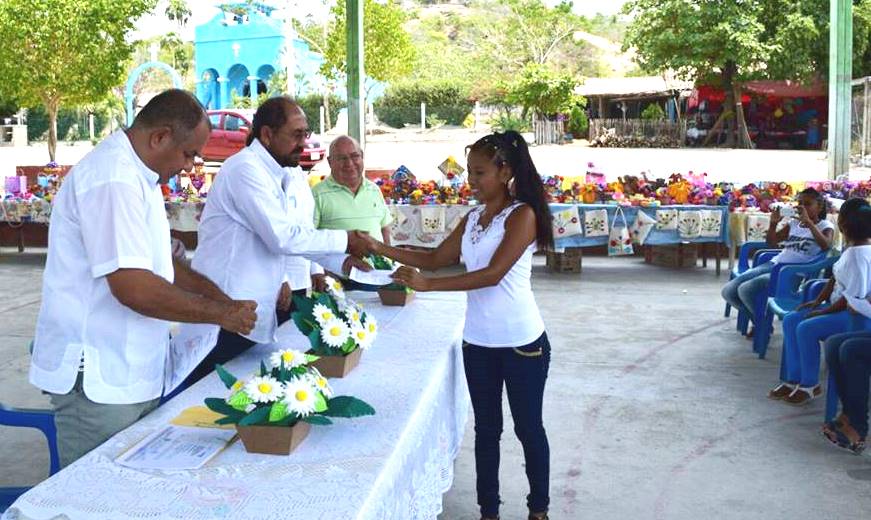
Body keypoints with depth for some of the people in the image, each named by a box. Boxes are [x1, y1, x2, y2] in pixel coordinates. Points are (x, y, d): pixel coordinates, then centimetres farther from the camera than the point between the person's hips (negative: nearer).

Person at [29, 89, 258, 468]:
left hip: (129, 374, 10)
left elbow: (155, 265, 21)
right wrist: (221, 314, -16)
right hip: (97, 379, -10)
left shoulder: (135, 177, 14)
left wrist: (225, 302, 9)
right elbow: (133, 287, -28)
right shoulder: (113, 180, -20)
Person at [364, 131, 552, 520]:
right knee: (486, 428, 15)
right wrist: (382, 250, 0)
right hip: (478, 342, 6)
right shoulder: (472, 218, 7)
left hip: (521, 342, -6)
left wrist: (427, 284, -29)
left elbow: (493, 274, -25)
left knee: (528, 427, 10)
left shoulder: (523, 215, -15)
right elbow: (436, 259, 12)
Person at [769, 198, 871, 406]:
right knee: (790, 320, 2)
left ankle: (810, 384, -7)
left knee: (806, 329, -25)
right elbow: (835, 278, 16)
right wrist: (817, 301, 7)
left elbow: (854, 296, -26)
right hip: (842, 306, 11)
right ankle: (794, 379, 4)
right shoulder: (853, 249, 8)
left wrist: (825, 311, -17)